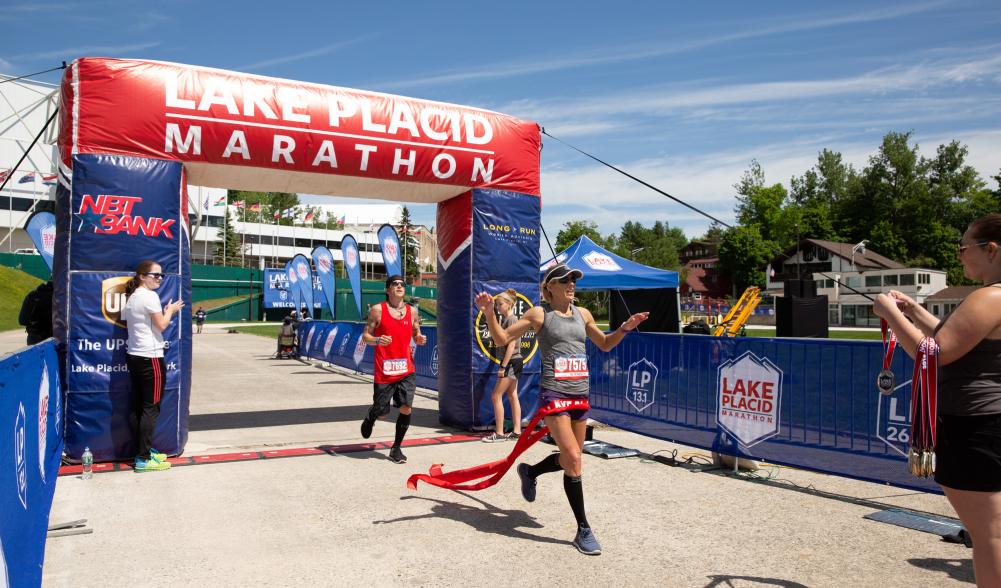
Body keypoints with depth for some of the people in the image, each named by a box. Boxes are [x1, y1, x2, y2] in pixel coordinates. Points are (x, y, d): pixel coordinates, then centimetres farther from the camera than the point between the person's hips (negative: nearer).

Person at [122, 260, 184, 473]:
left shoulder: (131, 297, 15)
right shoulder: (150, 296, -13)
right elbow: (161, 325, -13)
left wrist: (164, 313, 16)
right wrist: (170, 310, 5)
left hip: (134, 357, 10)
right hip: (150, 358, -10)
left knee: (138, 407, 12)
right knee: (151, 409, -5)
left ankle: (144, 451, 20)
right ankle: (144, 459, -3)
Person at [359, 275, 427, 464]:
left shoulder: (411, 310, 8)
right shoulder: (377, 310, -3)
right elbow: (365, 335, -1)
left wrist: (419, 339, -5)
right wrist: (377, 340, -22)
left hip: (406, 370, 3)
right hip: (384, 370, -3)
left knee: (406, 408, -9)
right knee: (382, 411, 6)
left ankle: (396, 448, 10)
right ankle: (370, 417, 45)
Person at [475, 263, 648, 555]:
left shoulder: (582, 314, 11)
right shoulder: (539, 313, -3)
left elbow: (605, 344, 24)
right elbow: (502, 339, -1)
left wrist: (625, 328, 7)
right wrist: (488, 313, -17)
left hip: (580, 393, 6)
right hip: (554, 392, -6)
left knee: (569, 459, 14)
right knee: (574, 460, -12)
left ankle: (529, 472, 44)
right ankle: (584, 530, 1)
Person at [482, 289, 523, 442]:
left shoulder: (512, 319, -15)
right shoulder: (505, 319, 14)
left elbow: (511, 345, -20)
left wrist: (503, 366, -21)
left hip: (511, 362, -10)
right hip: (512, 363, 10)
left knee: (496, 396, -7)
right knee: (512, 396, 11)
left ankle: (499, 433, -3)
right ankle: (517, 431, 16)